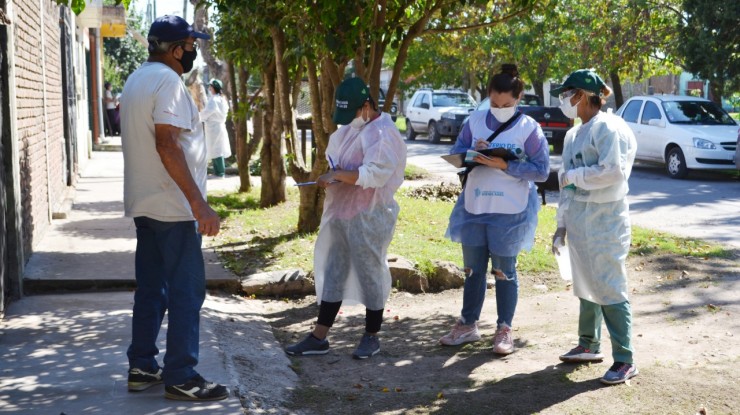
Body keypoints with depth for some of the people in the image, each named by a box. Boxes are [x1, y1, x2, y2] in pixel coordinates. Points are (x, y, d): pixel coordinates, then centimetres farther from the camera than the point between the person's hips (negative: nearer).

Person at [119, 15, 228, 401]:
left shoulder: (136, 79, 14)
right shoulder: (168, 81, -15)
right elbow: (167, 144, -24)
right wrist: (199, 203, -26)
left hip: (144, 205, 9)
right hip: (173, 207, -9)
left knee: (151, 289, 14)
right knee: (186, 291, -3)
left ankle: (142, 368, 20)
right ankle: (181, 378, 0)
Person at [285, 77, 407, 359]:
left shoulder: (383, 134, -14)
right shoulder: (348, 129, 14)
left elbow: (373, 175, -24)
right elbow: (333, 159, 22)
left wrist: (340, 175, -19)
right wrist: (329, 176, 0)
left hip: (368, 216, -9)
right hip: (340, 213, 9)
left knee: (370, 275, 3)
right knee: (332, 274, 9)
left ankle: (371, 337, 17)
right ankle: (319, 337, 14)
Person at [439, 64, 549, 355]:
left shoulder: (528, 128, -7)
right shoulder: (476, 121, 5)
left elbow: (542, 170, -10)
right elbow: (455, 153, 8)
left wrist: (505, 166, -20)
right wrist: (473, 152, -14)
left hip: (509, 211, -4)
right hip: (474, 207, 4)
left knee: (504, 270, 4)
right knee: (473, 268, 12)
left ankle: (504, 330, 16)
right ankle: (468, 325, 24)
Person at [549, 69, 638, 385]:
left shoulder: (608, 127, -12)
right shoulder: (573, 134, 14)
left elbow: (613, 170, -23)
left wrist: (573, 175, -12)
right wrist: (561, 224, 15)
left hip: (605, 220, -8)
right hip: (578, 219, 8)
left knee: (609, 288, -6)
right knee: (586, 286, 16)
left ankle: (625, 360, 0)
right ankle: (589, 346, 29)